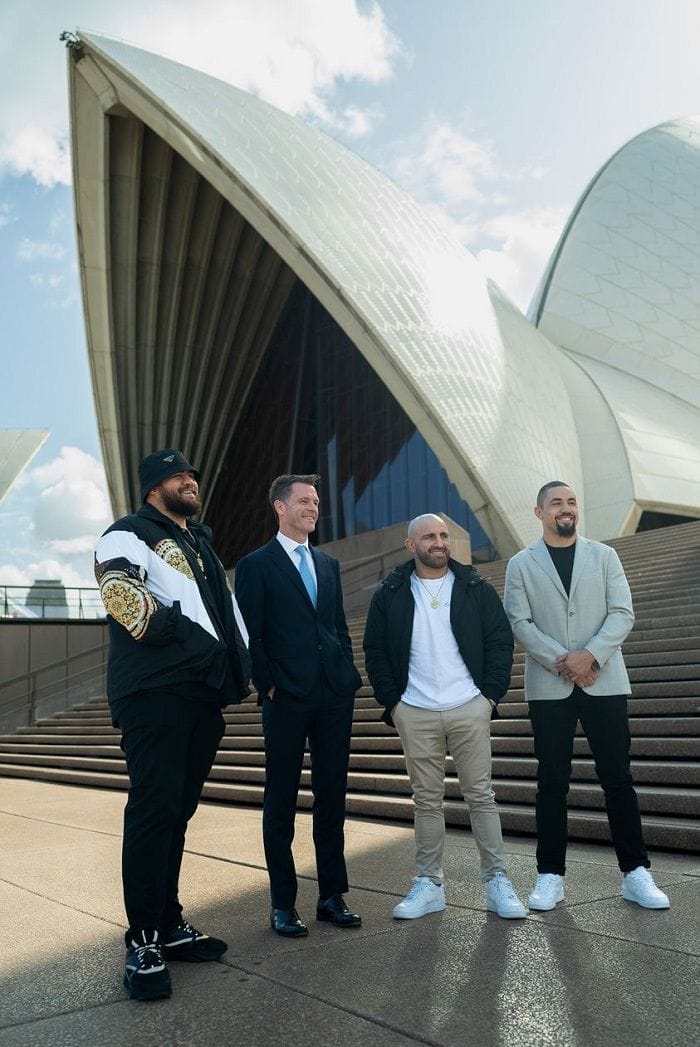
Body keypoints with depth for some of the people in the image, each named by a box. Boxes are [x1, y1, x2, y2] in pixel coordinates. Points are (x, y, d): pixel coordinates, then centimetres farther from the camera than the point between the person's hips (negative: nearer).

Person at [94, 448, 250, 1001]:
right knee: (154, 809, -7)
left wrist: (238, 663, 16)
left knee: (177, 810, 13)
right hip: (155, 692, -8)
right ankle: (144, 941, 3)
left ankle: (169, 924, 22)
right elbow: (120, 590, -21)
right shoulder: (129, 534, -2)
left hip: (203, 694, 8)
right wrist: (172, 630, -14)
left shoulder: (201, 542, 23)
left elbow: (227, 607, 28)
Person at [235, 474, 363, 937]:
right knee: (282, 802, 5)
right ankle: (283, 904, 16)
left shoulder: (329, 564, 15)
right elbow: (250, 636, -5)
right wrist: (268, 686, -10)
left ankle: (332, 896, 23)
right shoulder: (256, 565, -2)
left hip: (335, 697, 5)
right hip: (287, 700, -5)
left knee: (332, 797, 11)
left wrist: (349, 674, 8)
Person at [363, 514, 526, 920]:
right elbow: (375, 652, 7)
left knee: (481, 796, 4)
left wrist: (491, 694, -4)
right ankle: (429, 885, 17)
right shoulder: (390, 595, 5)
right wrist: (392, 702, 0)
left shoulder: (475, 589, 4)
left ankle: (497, 880, 14)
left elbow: (501, 641, 4)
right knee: (427, 800, 8)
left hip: (470, 709, 0)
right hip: (415, 714, 1)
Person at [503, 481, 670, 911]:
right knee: (552, 782, 5)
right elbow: (520, 623, -3)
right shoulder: (521, 565, 5)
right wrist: (562, 662, -14)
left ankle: (636, 873, 13)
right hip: (548, 686, 0)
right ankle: (551, 875, 14)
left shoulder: (604, 556, 7)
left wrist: (589, 655, -14)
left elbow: (623, 613, 0)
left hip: (604, 682, 1)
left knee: (618, 778, 3)